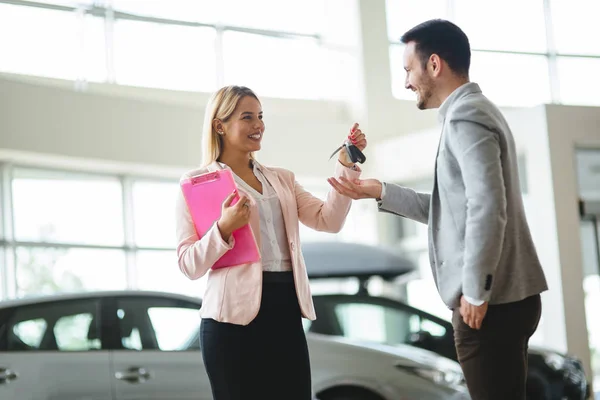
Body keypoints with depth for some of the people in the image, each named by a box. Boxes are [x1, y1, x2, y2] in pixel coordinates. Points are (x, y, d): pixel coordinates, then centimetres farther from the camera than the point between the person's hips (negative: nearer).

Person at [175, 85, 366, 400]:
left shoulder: (282, 179, 18)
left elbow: (328, 220, 5)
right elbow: (189, 264, -3)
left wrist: (346, 166, -4)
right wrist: (224, 229, -19)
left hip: (285, 312, 5)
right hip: (235, 316, -4)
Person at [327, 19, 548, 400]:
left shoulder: (465, 116, -13)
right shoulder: (475, 112, 20)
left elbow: (487, 208, -23)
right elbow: (451, 208, 23)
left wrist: (475, 292, -20)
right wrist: (379, 191, 22)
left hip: (492, 301, -10)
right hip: (507, 296, 10)